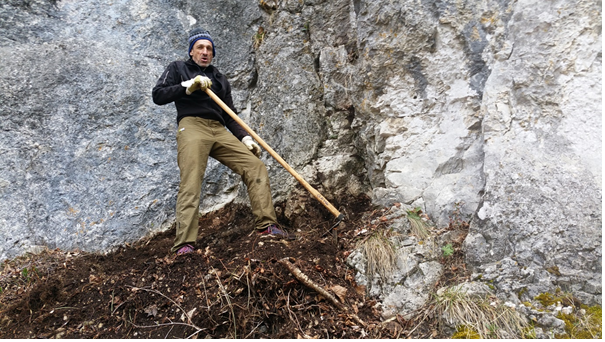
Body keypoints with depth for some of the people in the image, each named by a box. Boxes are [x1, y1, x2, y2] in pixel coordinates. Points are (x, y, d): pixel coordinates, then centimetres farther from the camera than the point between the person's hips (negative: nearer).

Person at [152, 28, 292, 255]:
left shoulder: (219, 78, 28)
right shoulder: (178, 69, 18)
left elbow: (229, 116, 23)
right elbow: (158, 95, 4)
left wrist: (245, 138, 8)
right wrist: (189, 86, -7)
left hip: (219, 131, 5)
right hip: (191, 126, -4)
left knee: (255, 166, -9)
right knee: (190, 184, -20)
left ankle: (266, 225, -10)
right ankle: (184, 244, -24)